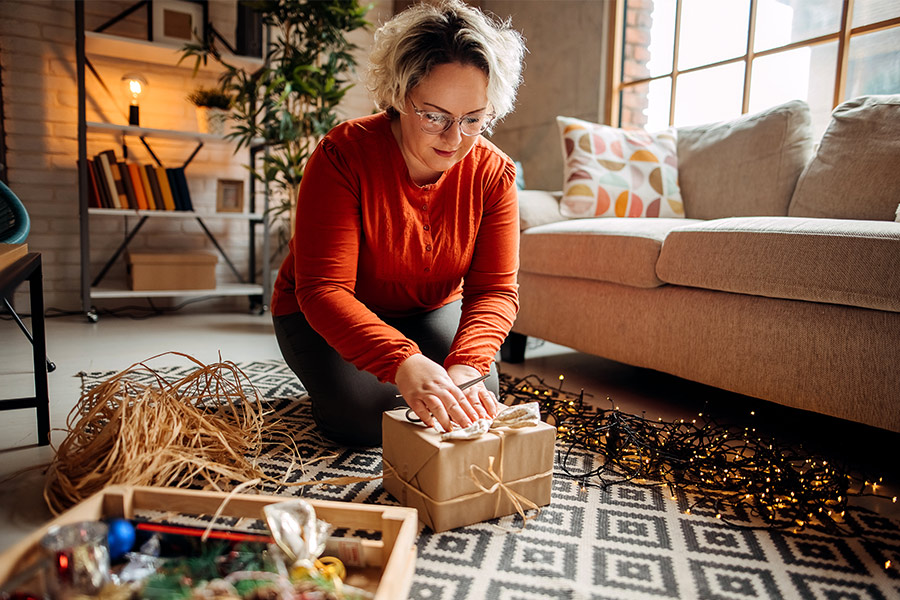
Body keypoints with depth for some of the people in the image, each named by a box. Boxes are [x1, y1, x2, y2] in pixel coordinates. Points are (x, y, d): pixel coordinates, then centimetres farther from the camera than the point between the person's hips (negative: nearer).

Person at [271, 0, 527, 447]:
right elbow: (323, 289, -34)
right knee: (365, 419, -23)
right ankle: (334, 379, 12)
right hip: (323, 315, -3)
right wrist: (402, 363, -50)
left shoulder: (494, 174, -16)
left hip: (431, 311, 4)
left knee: (477, 401, -14)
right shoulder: (344, 154, -28)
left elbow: (495, 288, -19)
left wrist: (465, 365, -39)